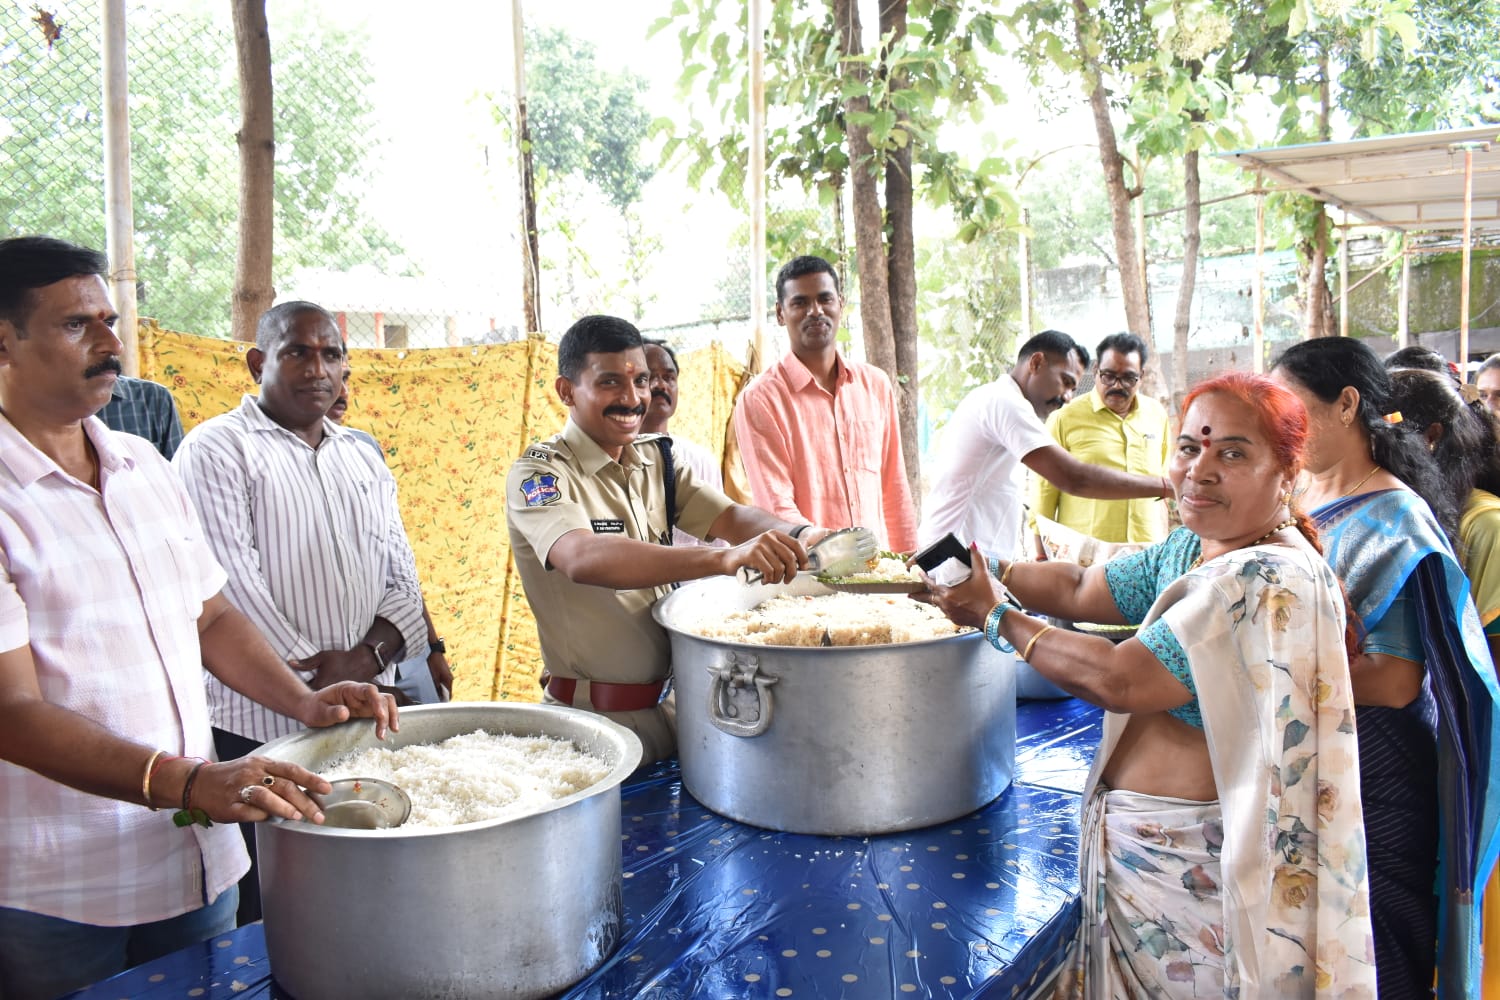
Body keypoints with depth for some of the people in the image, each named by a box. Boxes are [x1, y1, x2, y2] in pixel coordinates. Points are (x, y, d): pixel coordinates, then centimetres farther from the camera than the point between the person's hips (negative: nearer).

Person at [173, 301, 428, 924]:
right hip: (258, 725, -5)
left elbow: (400, 576, 11)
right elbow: (229, 584, -12)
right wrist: (313, 670, -14)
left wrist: (368, 655, -8)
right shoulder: (217, 449, -2)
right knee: (266, 911, 2)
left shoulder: (363, 459, 16)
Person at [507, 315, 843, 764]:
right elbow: (583, 558, -33)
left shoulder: (656, 459, 7)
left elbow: (729, 516, -4)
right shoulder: (539, 472, -14)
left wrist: (801, 537, -27)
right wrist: (722, 559, -45)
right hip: (598, 721, -6)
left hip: (672, 704, 6)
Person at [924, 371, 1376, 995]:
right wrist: (985, 571, -6)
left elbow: (1118, 681, -25)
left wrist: (995, 616, -14)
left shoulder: (1271, 582, -24)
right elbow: (1081, 590, 9)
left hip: (1193, 868, -8)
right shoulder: (1191, 548, 5)